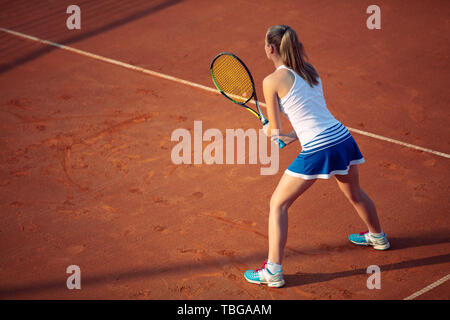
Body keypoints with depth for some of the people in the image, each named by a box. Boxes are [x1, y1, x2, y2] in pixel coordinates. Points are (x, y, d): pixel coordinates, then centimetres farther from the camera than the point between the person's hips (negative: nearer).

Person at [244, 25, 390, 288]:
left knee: (278, 205, 5)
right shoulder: (310, 70, 12)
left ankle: (273, 271, 1)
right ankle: (378, 236, 57)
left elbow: (274, 131, 0)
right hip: (343, 138, 7)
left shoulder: (272, 81, -8)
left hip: (318, 150, -7)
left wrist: (269, 131, 22)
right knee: (354, 193, 34)